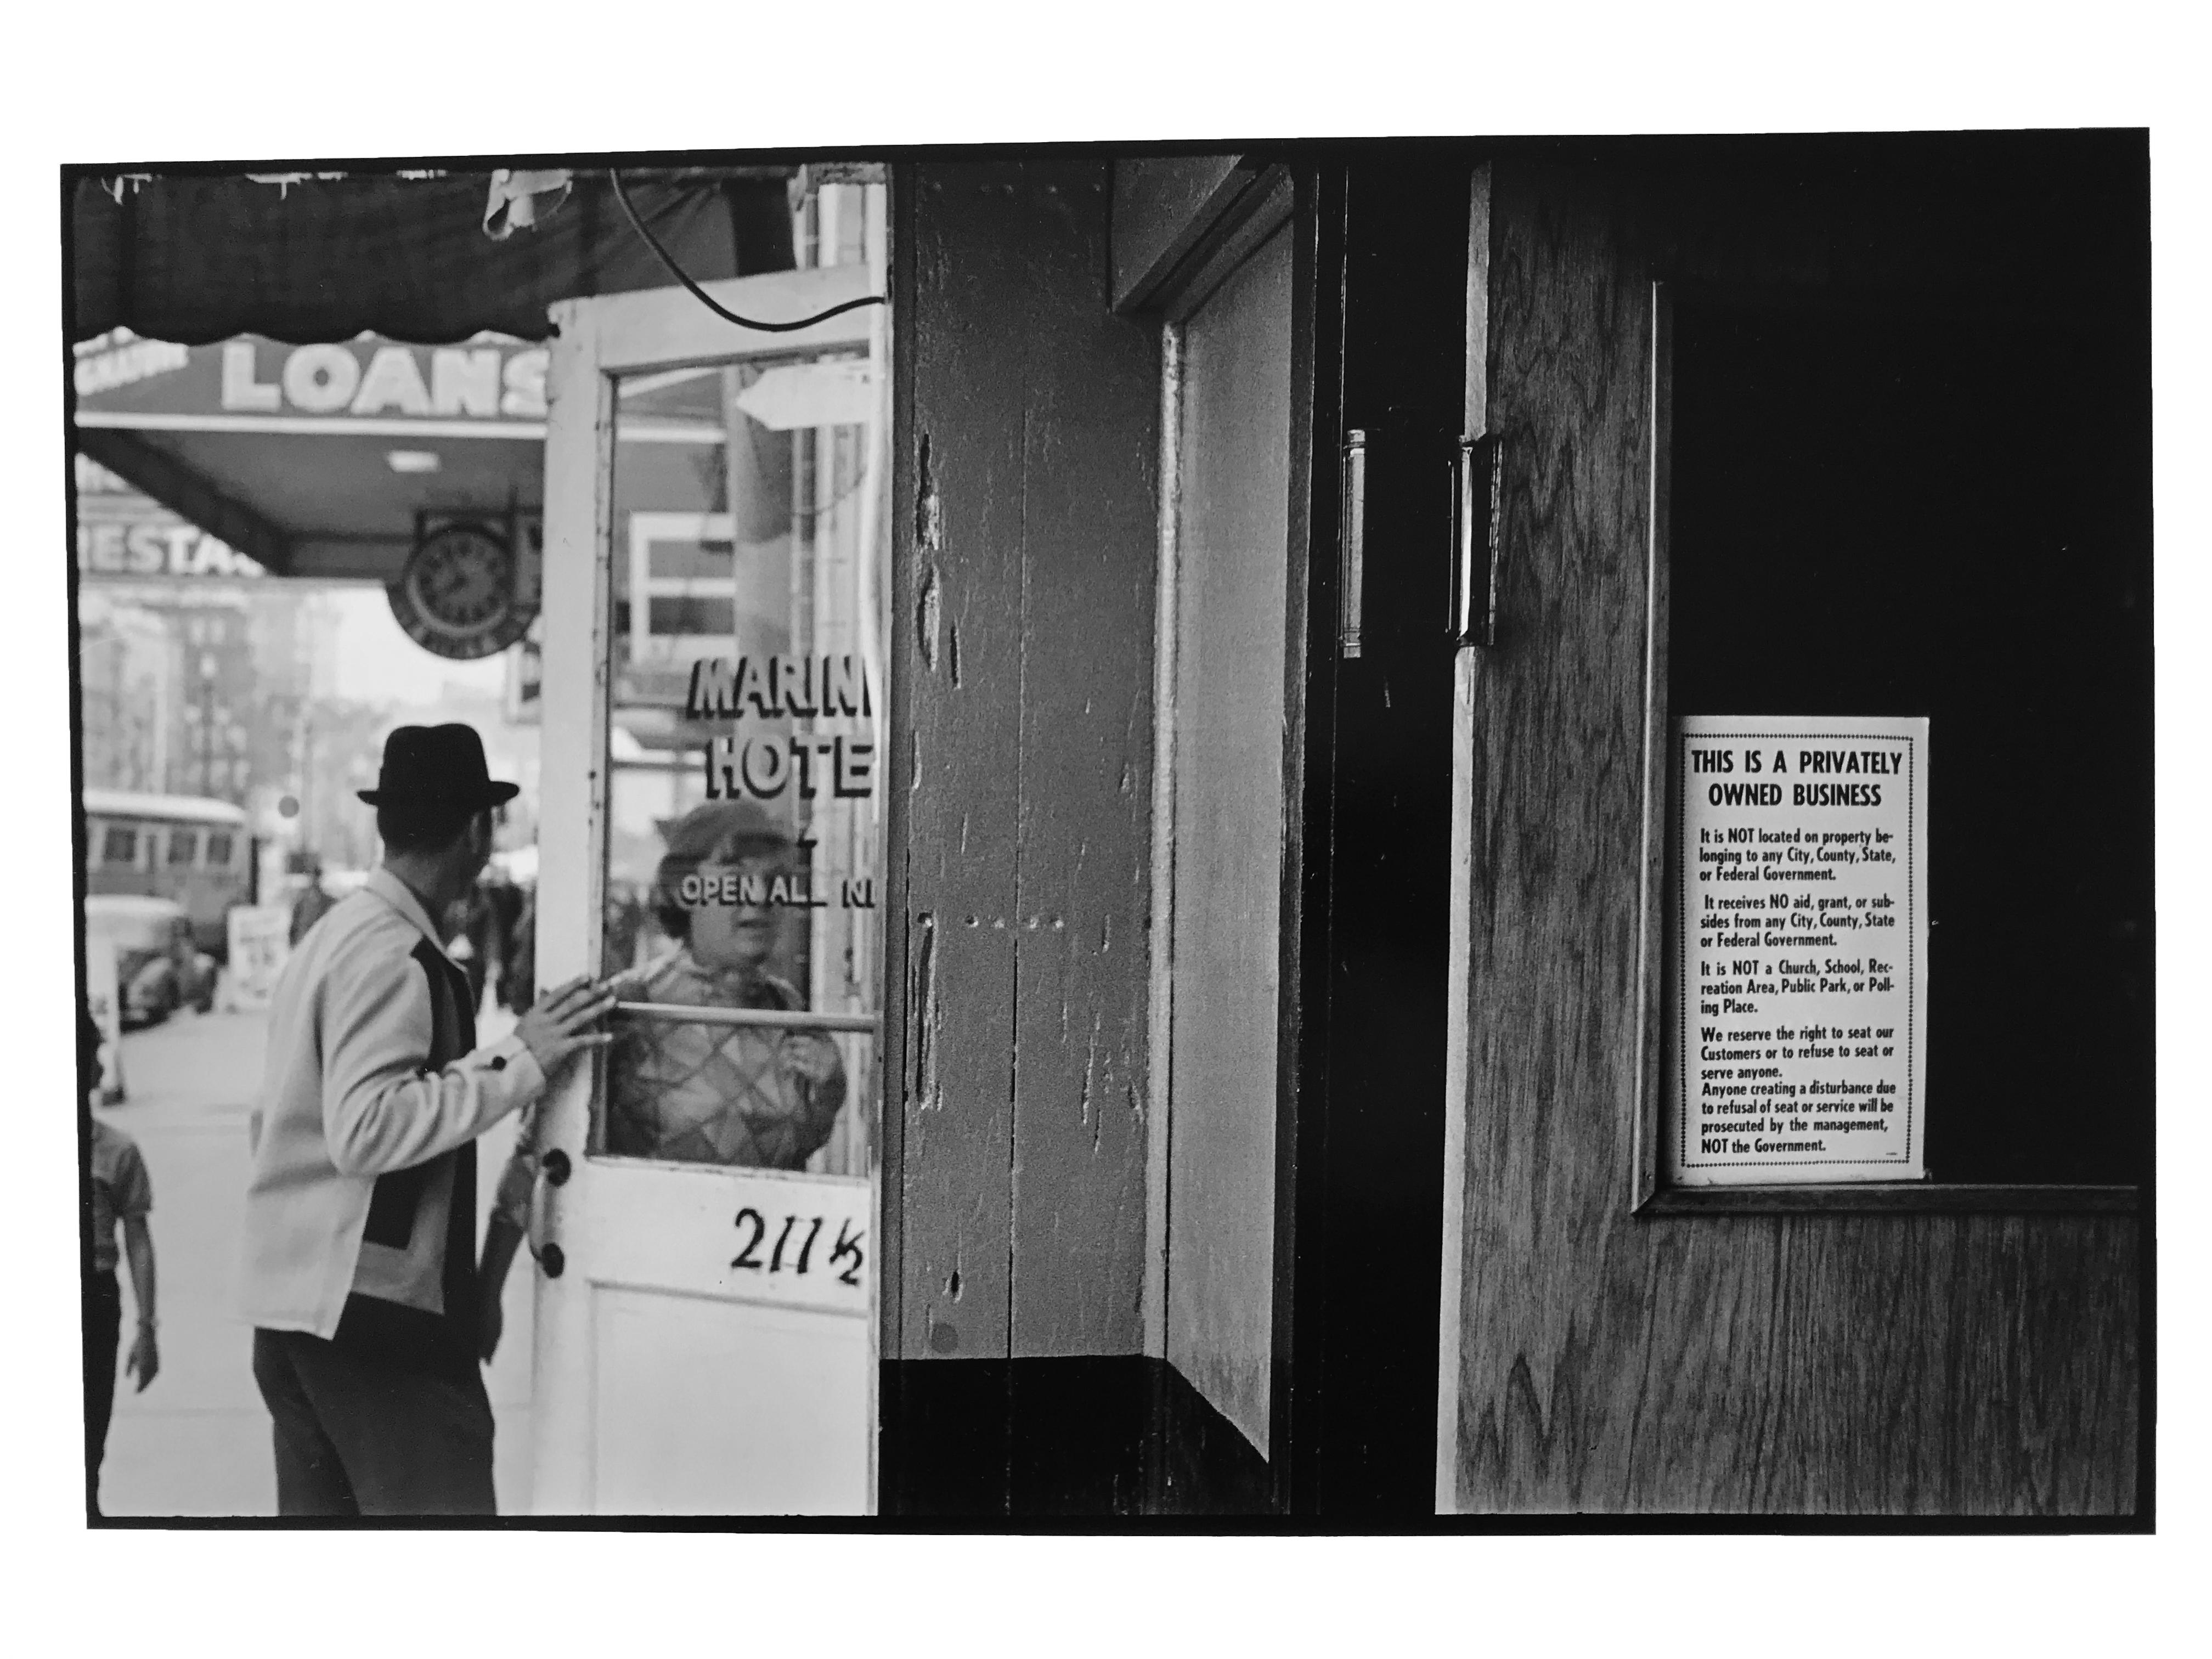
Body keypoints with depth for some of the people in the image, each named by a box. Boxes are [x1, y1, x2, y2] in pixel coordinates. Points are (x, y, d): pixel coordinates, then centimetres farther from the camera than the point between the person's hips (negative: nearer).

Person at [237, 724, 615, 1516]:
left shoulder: (334, 936, 14)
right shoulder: (396, 956, -15)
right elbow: (366, 1130, -25)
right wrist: (518, 1062, -21)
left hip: (290, 1304, 10)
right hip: (373, 1310, -10)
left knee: (319, 1507, 14)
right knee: (443, 1503, -6)